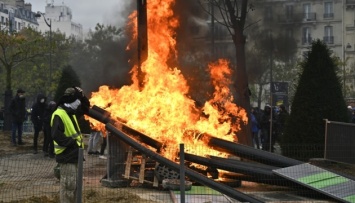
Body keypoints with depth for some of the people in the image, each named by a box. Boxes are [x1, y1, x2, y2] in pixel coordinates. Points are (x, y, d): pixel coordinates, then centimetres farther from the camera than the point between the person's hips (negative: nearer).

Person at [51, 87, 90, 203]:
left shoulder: (71, 112, 12)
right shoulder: (59, 115, -18)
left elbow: (85, 108, 25)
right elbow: (57, 135, -27)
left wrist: (82, 96, 7)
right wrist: (73, 142, -24)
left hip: (74, 154, 10)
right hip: (67, 155, -10)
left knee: (75, 184, 16)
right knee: (68, 185, -6)